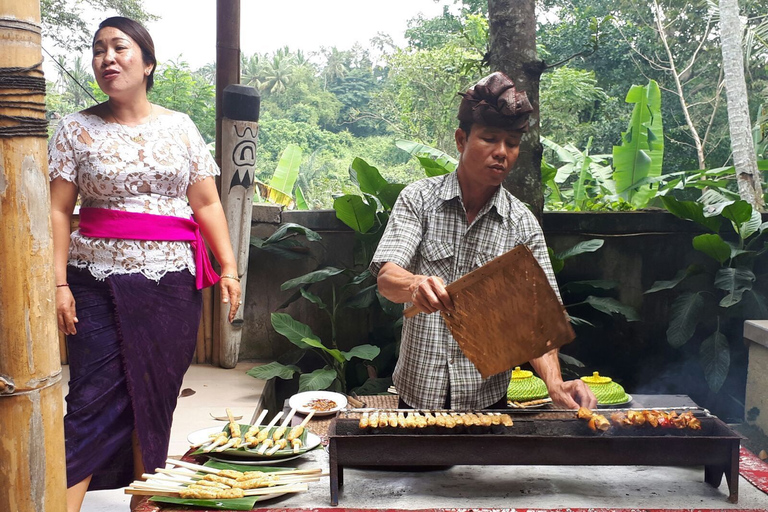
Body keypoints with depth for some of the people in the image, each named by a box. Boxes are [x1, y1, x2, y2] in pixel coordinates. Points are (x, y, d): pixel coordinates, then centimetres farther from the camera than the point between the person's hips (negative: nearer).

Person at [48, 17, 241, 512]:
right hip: (100, 281, -1)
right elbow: (58, 211, 0)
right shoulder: (77, 129, 5)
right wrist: (58, 283, -9)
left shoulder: (180, 127, 9)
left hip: (173, 284, 2)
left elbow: (208, 205, 8)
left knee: (157, 397, 5)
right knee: (94, 399, -7)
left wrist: (229, 268, -1)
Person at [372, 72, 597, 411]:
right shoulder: (419, 199, -6)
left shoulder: (523, 225, -4)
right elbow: (387, 277, -17)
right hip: (418, 391, 0)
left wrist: (555, 383, -25)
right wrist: (416, 285, -41)